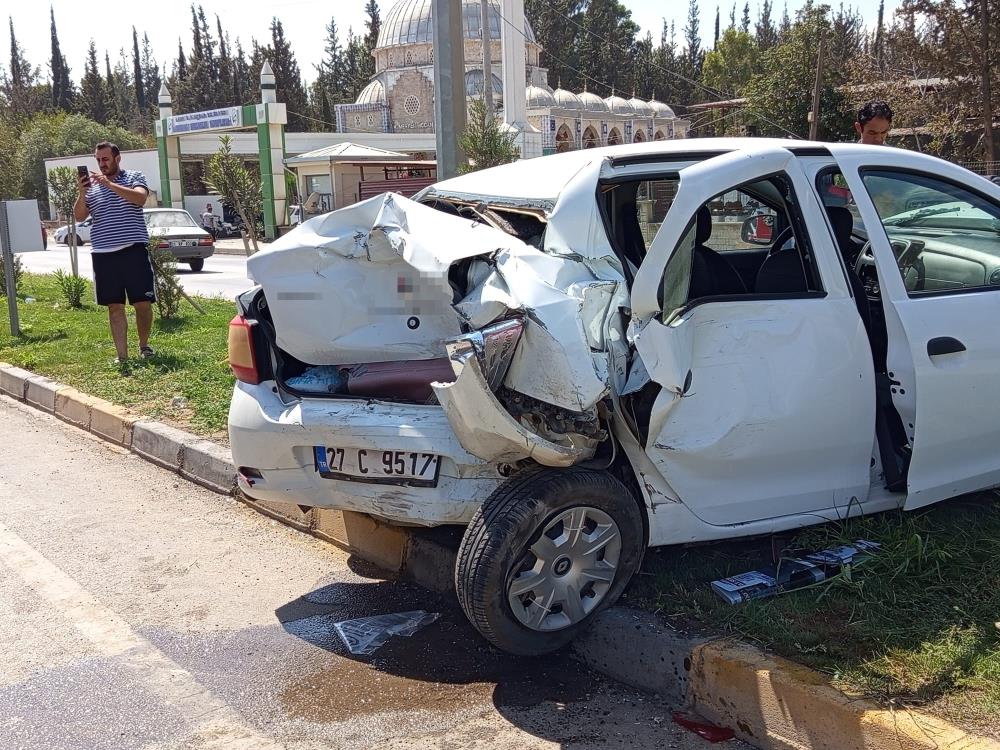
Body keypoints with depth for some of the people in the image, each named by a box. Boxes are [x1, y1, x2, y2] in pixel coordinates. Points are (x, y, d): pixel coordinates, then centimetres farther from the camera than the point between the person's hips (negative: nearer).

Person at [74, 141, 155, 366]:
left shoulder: (134, 177, 4)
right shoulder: (91, 185, 12)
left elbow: (140, 198, -17)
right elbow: (79, 216, 5)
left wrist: (109, 184, -25)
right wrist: (81, 194, -13)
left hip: (133, 250, -2)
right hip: (103, 254, 3)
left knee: (143, 303, 1)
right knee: (115, 306, 3)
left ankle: (144, 346, 22)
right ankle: (122, 356, 5)